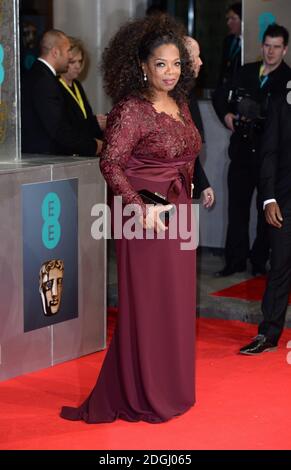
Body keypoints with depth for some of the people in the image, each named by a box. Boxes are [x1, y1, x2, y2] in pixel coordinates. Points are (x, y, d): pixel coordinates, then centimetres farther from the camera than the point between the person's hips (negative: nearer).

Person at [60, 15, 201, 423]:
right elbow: (110, 163, -20)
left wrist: (197, 190, 11)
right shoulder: (131, 109, -15)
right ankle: (143, 395, 15)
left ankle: (172, 385, 29)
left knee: (176, 303, 15)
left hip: (179, 216, 8)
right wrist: (142, 207, -23)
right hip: (147, 220, -8)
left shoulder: (180, 104, 9)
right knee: (147, 306, 2)